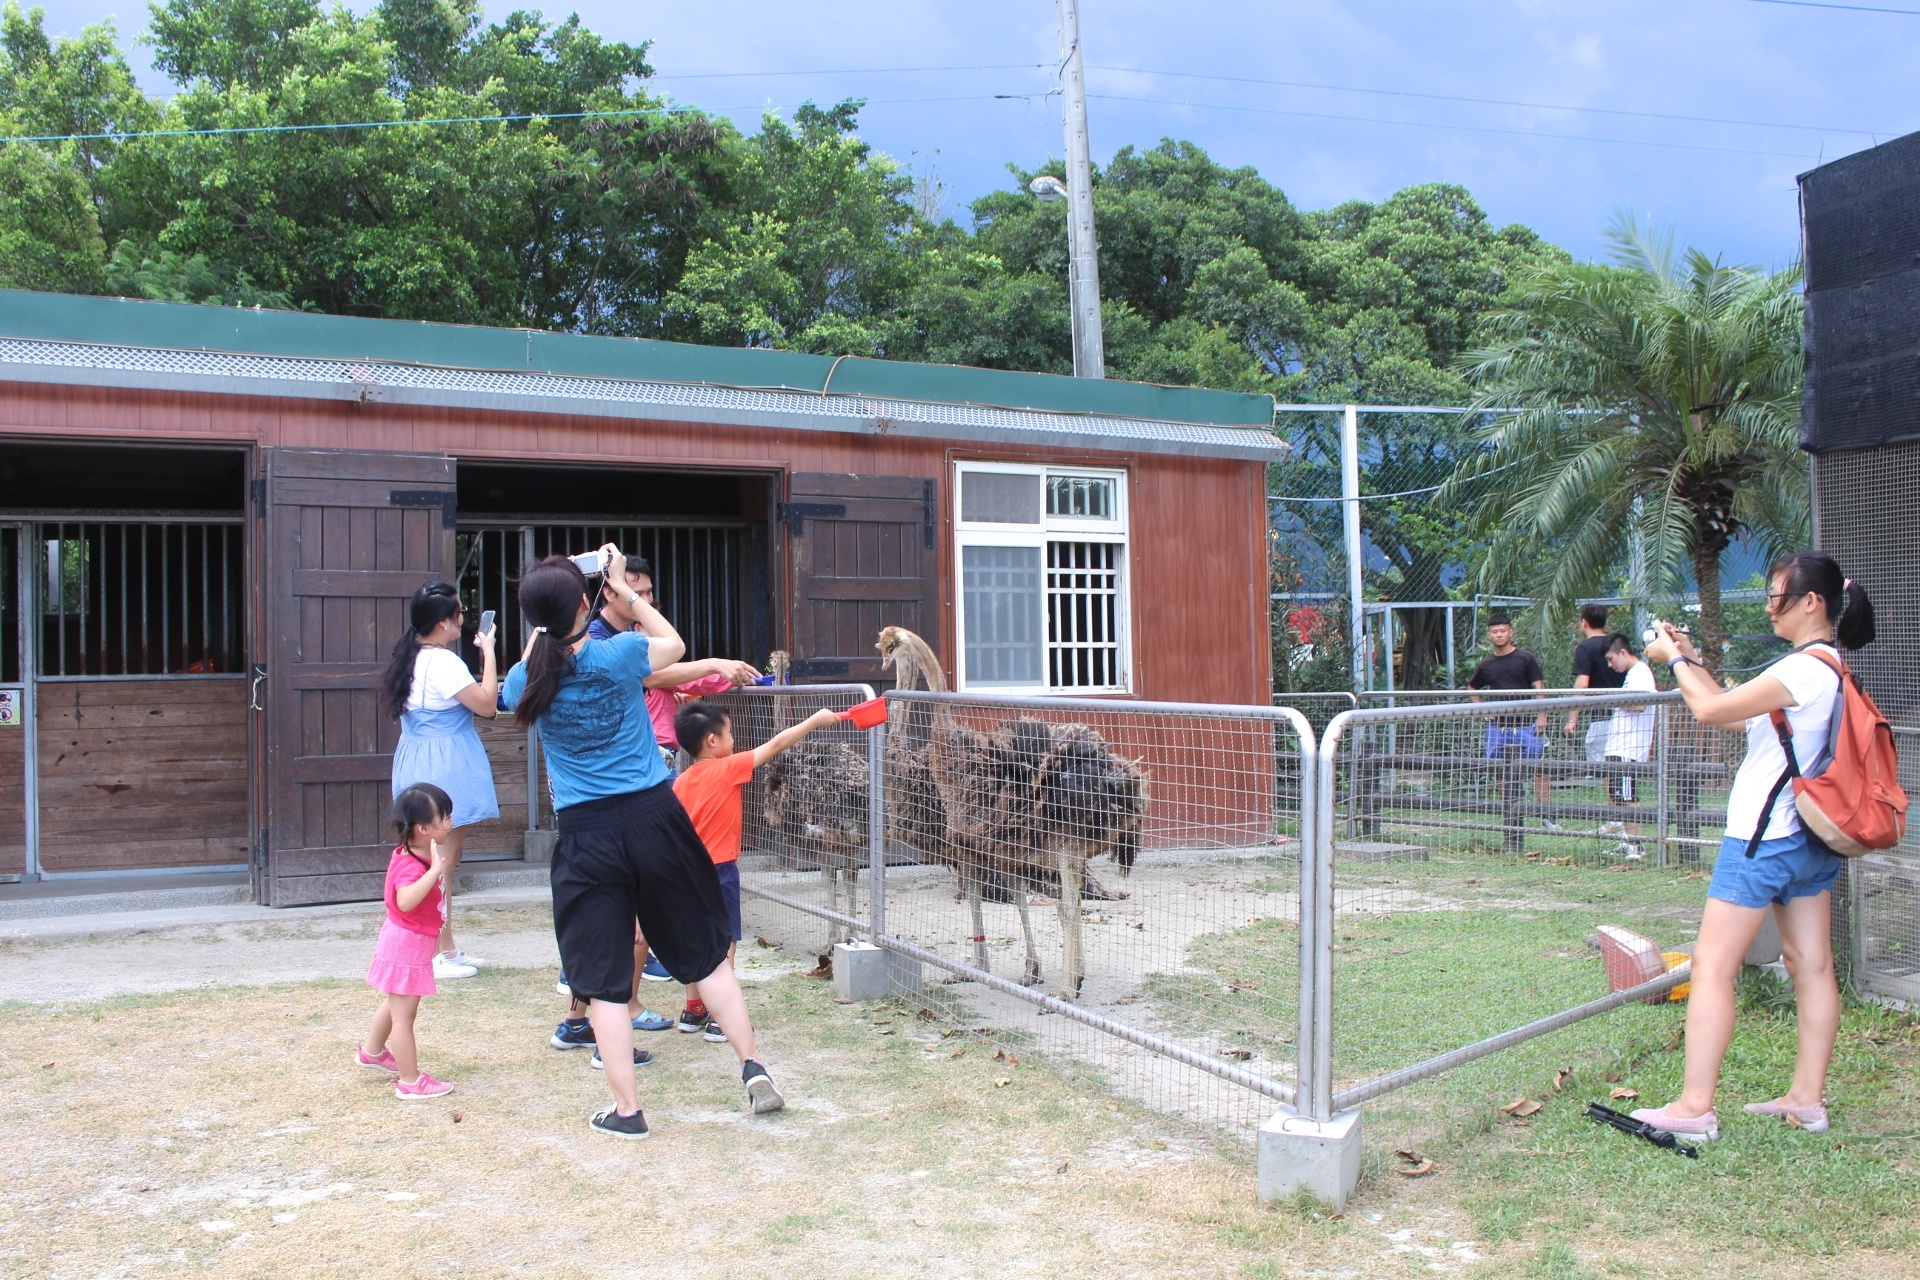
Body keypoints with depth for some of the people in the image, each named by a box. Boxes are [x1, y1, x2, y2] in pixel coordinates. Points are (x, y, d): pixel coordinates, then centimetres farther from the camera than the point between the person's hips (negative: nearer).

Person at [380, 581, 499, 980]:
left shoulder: (411, 657, 12)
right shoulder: (443, 662, -18)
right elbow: (486, 704, -17)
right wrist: (488, 653, -9)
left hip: (417, 763, 10)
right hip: (444, 766, -10)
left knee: (442, 857, 14)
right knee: (444, 858, -4)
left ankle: (448, 948, 21)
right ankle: (441, 953, 2)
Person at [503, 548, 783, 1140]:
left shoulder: (525, 683, -4)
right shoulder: (619, 654, -9)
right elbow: (673, 645, 14)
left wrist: (544, 617, 21)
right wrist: (621, 586, 19)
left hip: (585, 835, 0)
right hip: (653, 817, 0)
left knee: (602, 977, 8)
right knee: (705, 951, 15)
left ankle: (626, 1109, 13)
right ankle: (753, 1065, 16)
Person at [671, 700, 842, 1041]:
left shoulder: (680, 782, 5)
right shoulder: (728, 769, -11)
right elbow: (777, 744, -8)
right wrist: (816, 720, -2)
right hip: (720, 870, -7)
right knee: (725, 942, -2)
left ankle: (693, 1011, 25)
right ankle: (721, 1019, -2)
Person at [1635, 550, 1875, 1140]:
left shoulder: (1805, 669, -19)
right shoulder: (1829, 668, 12)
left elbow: (1710, 709, -20)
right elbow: (1735, 704, 16)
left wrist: (1673, 658, -6)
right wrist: (1692, 660, 11)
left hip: (1763, 839, -10)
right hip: (1811, 838, 11)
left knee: (1712, 966, -7)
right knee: (1812, 966, 11)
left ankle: (1694, 1107, -5)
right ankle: (1808, 1098, 18)